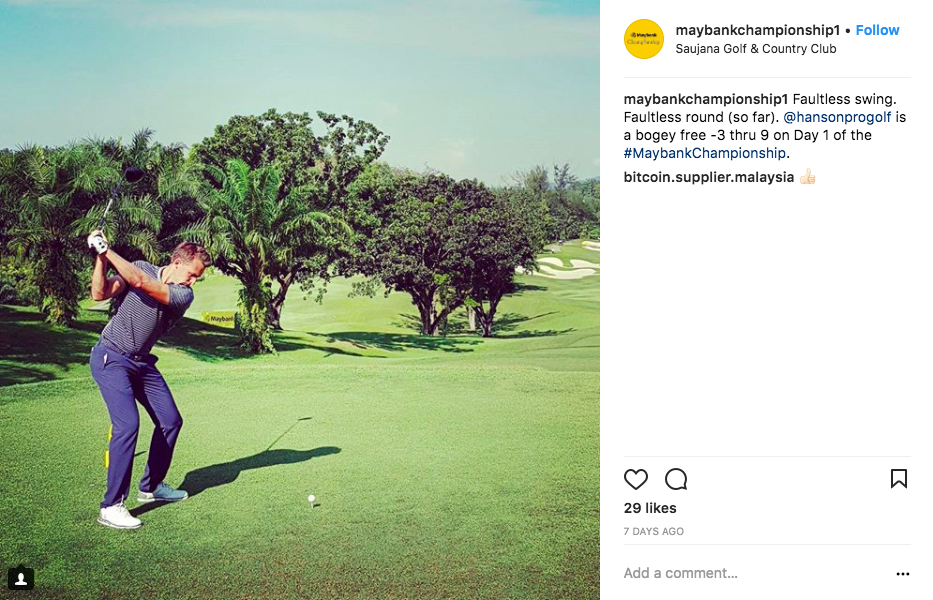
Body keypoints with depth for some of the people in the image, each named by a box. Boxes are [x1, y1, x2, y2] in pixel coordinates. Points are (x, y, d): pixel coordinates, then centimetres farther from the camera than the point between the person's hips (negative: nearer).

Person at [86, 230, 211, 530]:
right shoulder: (141, 267, -6)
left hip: (143, 363, 5)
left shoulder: (184, 294, -6)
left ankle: (151, 486, 29)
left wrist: (106, 249, -21)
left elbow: (141, 282, -22)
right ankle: (111, 506, -15)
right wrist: (100, 257, -25)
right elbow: (100, 293, -15)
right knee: (127, 424, -21)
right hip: (111, 358, -5)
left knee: (171, 420, 8)